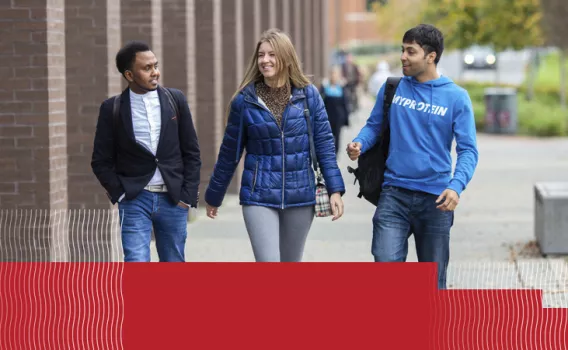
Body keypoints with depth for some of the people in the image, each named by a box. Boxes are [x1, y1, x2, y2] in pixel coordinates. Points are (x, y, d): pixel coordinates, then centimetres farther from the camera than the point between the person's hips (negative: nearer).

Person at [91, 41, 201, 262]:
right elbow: (101, 161, 4)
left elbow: (191, 152, 7)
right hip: (135, 200, -2)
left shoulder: (175, 100, 4)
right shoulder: (112, 109, -1)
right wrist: (120, 194, -4)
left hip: (173, 200, 2)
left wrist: (188, 195, 0)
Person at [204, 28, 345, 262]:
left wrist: (335, 189, -4)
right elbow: (229, 152, 8)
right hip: (259, 197, -2)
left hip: (300, 196, 2)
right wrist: (213, 197, 13)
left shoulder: (308, 95, 0)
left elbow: (324, 144, 3)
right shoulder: (245, 100, -1)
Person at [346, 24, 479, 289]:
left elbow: (468, 150, -3)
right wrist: (359, 143, -9)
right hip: (394, 195, 1)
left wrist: (456, 186, -21)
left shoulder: (456, 97, -1)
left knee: (433, 279, 7)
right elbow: (374, 125, 15)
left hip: (434, 198, -1)